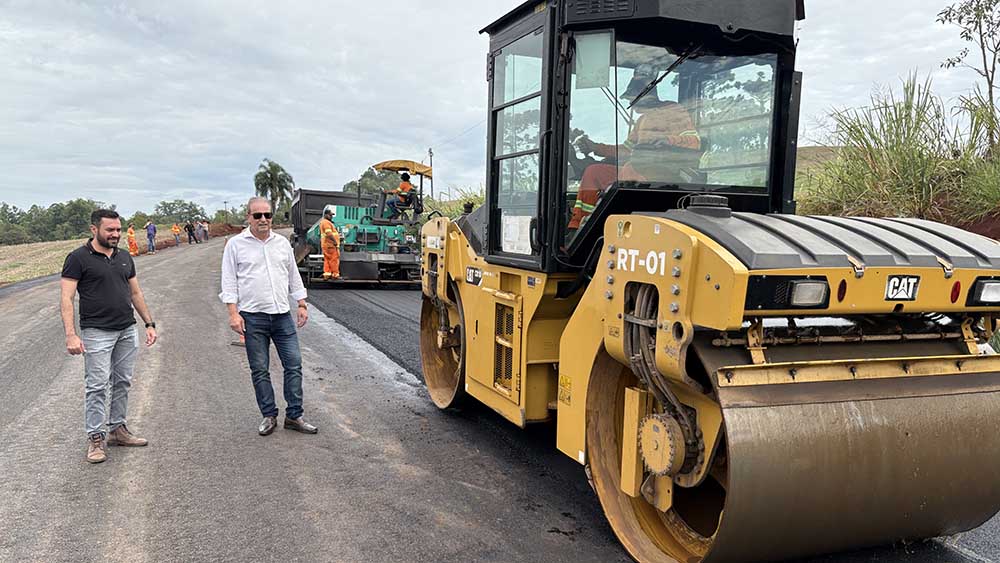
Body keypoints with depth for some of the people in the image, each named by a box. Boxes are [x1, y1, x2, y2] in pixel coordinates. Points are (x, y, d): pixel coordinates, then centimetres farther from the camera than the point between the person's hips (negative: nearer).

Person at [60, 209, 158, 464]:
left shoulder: (125, 258, 11)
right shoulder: (78, 258, -6)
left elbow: (136, 293, 18)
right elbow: (66, 299, -11)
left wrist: (149, 323, 12)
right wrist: (71, 334, -20)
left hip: (127, 331, 6)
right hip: (97, 333, -6)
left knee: (122, 382, 11)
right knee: (97, 386, -4)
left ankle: (118, 429, 22)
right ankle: (95, 438, 4)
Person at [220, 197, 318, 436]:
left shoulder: (282, 243, 11)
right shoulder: (236, 244, 1)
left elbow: (294, 277, 17)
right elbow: (229, 282, -1)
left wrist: (302, 305, 11)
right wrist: (233, 313, -9)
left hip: (283, 315, 3)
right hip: (253, 317, -3)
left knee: (294, 365, 1)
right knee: (259, 370, 5)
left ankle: (294, 416, 11)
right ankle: (269, 416, 17)